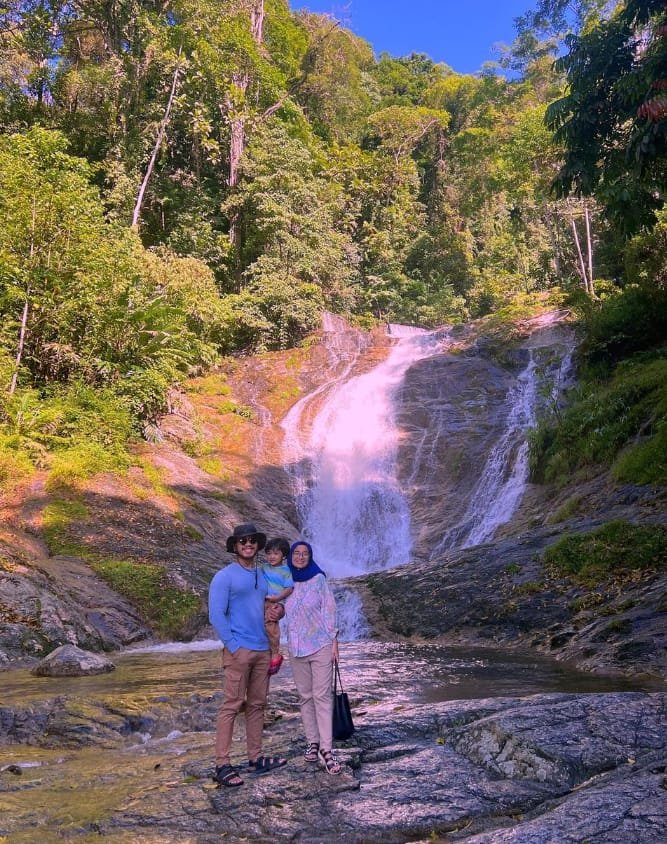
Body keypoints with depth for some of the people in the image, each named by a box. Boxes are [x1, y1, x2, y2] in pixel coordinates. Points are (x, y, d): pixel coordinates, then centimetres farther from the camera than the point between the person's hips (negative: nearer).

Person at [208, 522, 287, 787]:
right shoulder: (225, 576, -6)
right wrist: (233, 645, -15)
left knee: (257, 705, 11)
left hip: (263, 650, 7)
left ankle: (255, 759, 19)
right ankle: (222, 765, 1)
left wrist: (280, 609, 0)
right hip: (239, 650, -7)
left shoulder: (264, 576, 14)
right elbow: (216, 615, -11)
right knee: (232, 705, -5)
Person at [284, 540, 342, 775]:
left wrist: (334, 642, -7)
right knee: (305, 696, 9)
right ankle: (312, 742, 19)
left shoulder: (318, 579, -3)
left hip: (320, 645, -3)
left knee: (322, 695, -6)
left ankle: (326, 749, -6)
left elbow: (329, 611, -3)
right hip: (296, 647, 4)